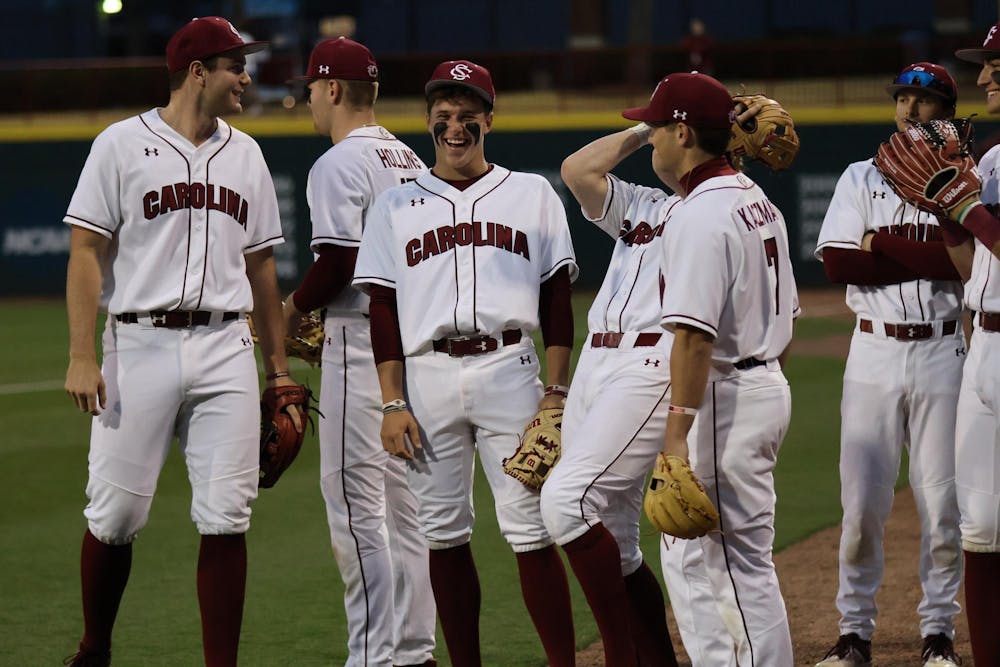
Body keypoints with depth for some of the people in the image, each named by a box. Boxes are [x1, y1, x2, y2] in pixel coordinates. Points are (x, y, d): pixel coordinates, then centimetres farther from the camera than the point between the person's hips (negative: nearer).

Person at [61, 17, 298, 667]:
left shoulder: (245, 154, 14)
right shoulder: (123, 145, 0)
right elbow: (87, 253, -3)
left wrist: (279, 369, 15)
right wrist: (82, 357, -12)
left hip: (225, 348, 4)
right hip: (140, 345, -4)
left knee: (225, 517, -2)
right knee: (116, 514, 0)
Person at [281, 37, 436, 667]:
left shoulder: (339, 164, -11)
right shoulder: (411, 160, 15)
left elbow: (339, 260, -20)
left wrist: (295, 307, -2)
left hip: (363, 342, -9)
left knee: (356, 500, -6)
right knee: (403, 501, 12)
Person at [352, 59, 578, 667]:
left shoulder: (532, 194, 11)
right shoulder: (397, 206, 13)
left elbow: (558, 299, 8)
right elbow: (383, 310, 8)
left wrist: (555, 391, -2)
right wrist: (393, 403, -1)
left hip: (508, 369, -2)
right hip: (428, 377, 2)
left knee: (530, 528, -7)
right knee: (444, 534, 4)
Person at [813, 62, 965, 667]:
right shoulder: (862, 179, 9)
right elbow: (836, 261, -5)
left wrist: (882, 245, -11)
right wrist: (928, 259, -10)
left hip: (942, 352, -1)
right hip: (874, 351, 1)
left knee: (943, 501, 1)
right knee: (862, 502, 0)